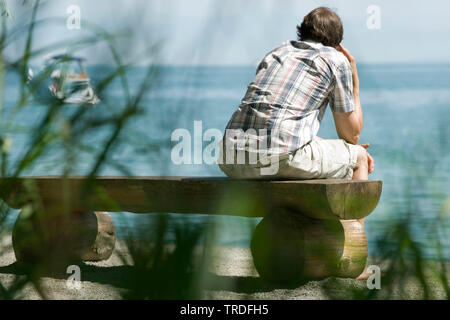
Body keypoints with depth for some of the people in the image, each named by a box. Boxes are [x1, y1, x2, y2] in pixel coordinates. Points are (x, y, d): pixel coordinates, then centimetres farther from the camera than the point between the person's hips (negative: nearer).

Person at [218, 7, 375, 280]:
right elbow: (351, 134, 16)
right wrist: (355, 82, 28)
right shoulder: (335, 59, 12)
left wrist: (349, 150, 38)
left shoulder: (278, 52, 29)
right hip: (281, 154, -6)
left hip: (232, 161, 6)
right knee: (358, 158, 20)